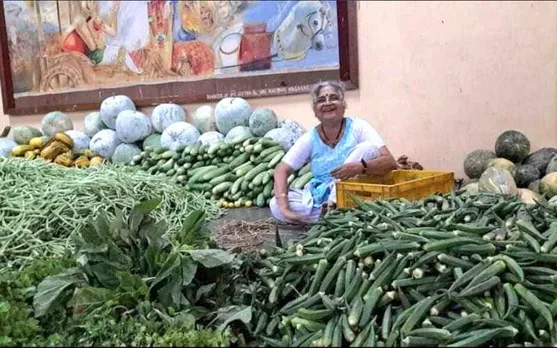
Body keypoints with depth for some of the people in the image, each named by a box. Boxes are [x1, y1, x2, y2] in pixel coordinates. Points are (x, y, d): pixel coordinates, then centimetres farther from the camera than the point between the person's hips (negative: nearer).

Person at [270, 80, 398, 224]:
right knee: (275, 205, -21)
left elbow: (390, 162, -18)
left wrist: (360, 167, -39)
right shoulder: (310, 138, -1)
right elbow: (281, 170, -8)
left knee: (368, 148, -22)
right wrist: (283, 206, -26)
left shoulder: (358, 127, -8)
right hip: (320, 198, 2)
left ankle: (333, 209, -22)